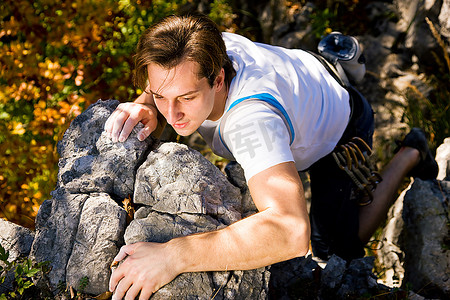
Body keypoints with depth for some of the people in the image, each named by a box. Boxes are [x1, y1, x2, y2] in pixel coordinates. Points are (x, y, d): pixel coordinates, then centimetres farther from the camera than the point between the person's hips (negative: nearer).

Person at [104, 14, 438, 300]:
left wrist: (173, 255, -74)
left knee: (337, 246, 4)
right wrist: (144, 107, -36)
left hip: (341, 129, -6)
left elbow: (292, 232, -66)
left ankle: (408, 156, 20)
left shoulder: (251, 118, -54)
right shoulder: (193, 63, -34)